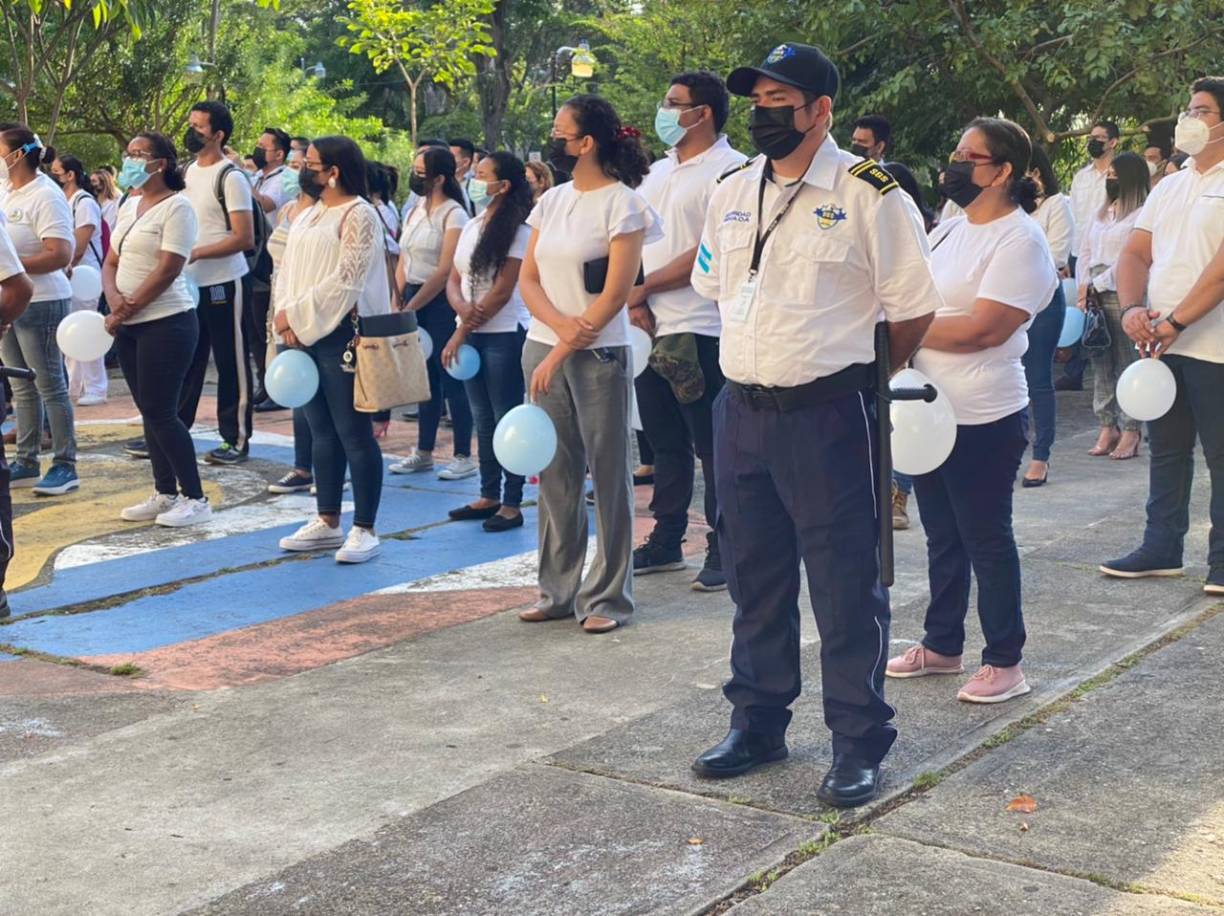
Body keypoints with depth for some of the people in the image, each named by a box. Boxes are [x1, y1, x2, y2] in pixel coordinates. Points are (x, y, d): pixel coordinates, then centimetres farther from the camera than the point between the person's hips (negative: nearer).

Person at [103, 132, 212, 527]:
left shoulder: (176, 207, -10)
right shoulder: (129, 206, 14)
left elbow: (167, 270, -17)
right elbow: (111, 263, 13)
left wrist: (127, 309, -13)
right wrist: (115, 299, -7)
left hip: (166, 323, -8)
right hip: (129, 326, 8)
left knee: (160, 412, -8)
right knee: (149, 412, 10)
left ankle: (194, 498, 0)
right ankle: (165, 494, 19)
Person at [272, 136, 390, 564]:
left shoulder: (358, 215, -9)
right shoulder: (306, 216, 17)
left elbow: (345, 280, -17)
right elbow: (288, 268, 15)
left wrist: (296, 314, -14)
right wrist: (285, 313, -3)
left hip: (341, 333, -8)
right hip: (304, 335, 9)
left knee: (353, 433, -5)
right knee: (322, 431, 12)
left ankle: (364, 529, 0)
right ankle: (327, 522, 19)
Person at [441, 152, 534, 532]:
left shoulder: (517, 231, -11)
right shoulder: (471, 227, 12)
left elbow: (503, 290, -14)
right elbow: (454, 279, 11)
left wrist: (461, 333, -11)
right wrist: (462, 308, -13)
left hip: (505, 335, -7)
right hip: (472, 334, 7)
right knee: (483, 419, 12)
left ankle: (512, 504, 3)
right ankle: (489, 496, 20)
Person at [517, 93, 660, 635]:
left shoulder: (622, 203, -7)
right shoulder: (551, 201, 12)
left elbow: (615, 294, -12)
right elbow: (528, 278, 9)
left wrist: (560, 354, -13)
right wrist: (560, 324, -11)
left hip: (599, 356, -6)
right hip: (542, 348, 6)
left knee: (608, 475, 0)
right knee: (555, 474, 10)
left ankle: (607, 598, 7)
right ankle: (557, 591, 19)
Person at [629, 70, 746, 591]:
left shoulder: (729, 171, -9)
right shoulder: (657, 172, 17)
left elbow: (707, 254, -15)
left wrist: (644, 288, -10)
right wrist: (635, 302, -1)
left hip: (699, 330, -8)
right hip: (649, 328, 8)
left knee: (712, 445, -1)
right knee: (664, 441, 14)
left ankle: (723, 549, 7)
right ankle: (666, 540, 24)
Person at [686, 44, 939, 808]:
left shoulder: (869, 194, -9)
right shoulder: (732, 194, 8)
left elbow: (914, 309, -5)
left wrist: (859, 372, 6)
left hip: (829, 415, -6)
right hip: (742, 411, 6)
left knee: (847, 584, 2)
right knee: (754, 577, 16)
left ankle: (859, 743, 15)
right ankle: (758, 722, 31)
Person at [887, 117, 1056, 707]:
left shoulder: (1020, 242, -14)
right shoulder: (947, 231, 12)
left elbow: (983, 329, -23)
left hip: (983, 420, -8)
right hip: (928, 411, 8)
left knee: (986, 541, 1)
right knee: (942, 537, 17)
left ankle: (1004, 662, 14)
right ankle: (941, 645, 30)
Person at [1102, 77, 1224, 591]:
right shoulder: (1169, 187, 16)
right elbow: (1135, 254, 12)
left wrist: (1177, 321, -21)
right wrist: (1133, 308, -7)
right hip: (1161, 343, 7)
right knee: (1165, 448, 13)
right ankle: (1161, 548, 23)